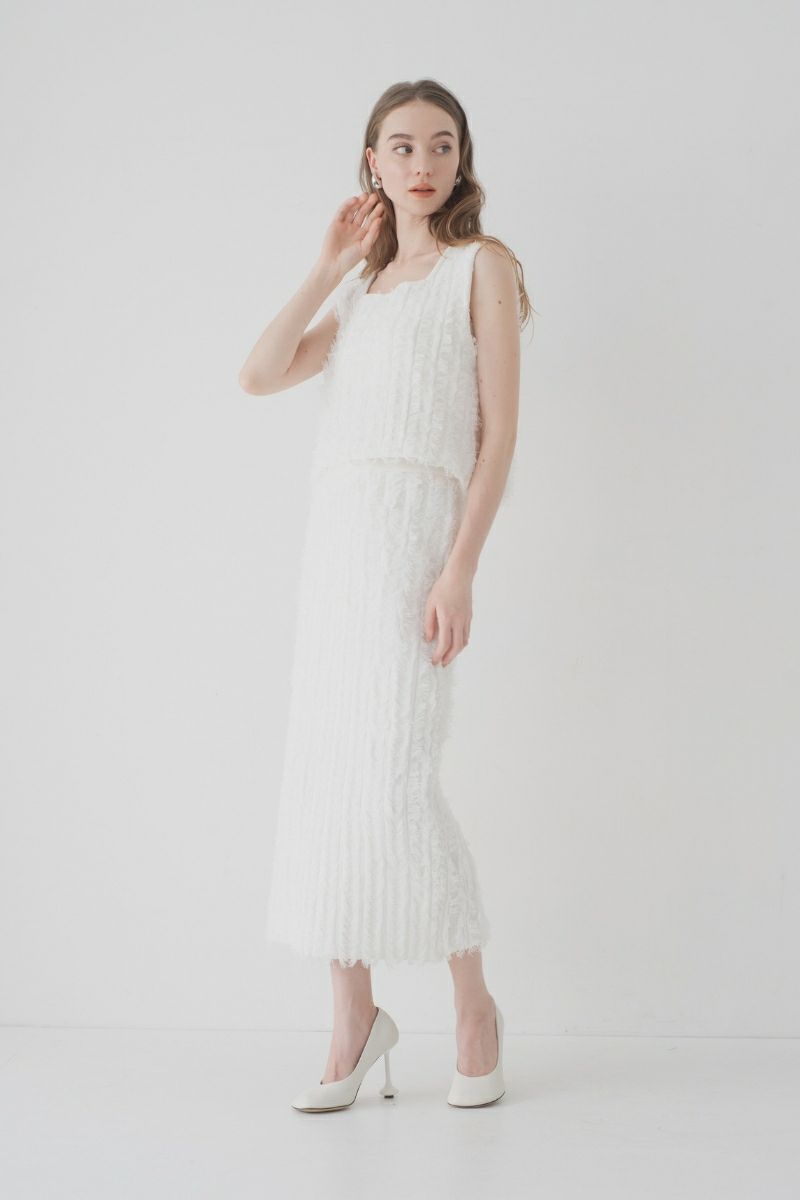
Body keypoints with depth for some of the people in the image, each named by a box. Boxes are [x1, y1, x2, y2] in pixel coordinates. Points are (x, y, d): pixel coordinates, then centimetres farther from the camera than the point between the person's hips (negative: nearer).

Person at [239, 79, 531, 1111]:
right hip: (333, 532, 6)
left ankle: (474, 1005, 6)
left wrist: (460, 570, -14)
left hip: (414, 526, -6)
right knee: (323, 773, 2)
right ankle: (354, 1021, 11)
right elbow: (258, 375, 12)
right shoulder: (363, 293, 23)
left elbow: (499, 429, -4)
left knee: (391, 776, -13)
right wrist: (330, 267, 10)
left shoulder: (482, 267, 5)